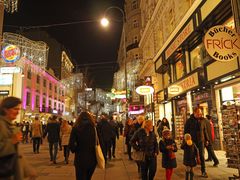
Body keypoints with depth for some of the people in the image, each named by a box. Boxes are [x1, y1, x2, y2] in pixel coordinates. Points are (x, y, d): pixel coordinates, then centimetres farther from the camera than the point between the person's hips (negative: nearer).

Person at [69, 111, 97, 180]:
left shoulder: (75, 129, -7)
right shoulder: (94, 128, -3)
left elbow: (71, 144, -10)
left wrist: (75, 150, 8)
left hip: (80, 159, -3)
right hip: (92, 159, 3)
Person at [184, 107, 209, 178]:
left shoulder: (202, 120, 2)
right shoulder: (189, 120, -5)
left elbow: (205, 131, 10)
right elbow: (186, 131, -1)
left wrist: (206, 139, 9)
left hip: (201, 140, 2)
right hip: (192, 141, -1)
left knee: (202, 156, 2)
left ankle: (203, 171, 10)